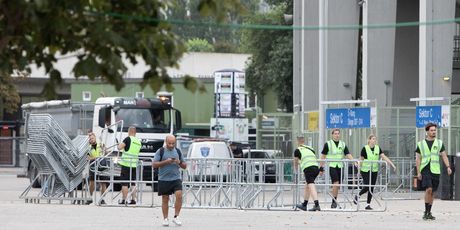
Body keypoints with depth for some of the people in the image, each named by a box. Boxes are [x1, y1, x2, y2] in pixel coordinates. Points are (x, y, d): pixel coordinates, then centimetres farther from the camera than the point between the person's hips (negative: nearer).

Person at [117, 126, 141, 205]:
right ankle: (133, 199, 8)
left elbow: (119, 147, -14)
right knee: (133, 183, 11)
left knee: (124, 183, -2)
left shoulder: (128, 139, -9)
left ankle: (123, 199, -3)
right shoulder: (139, 142, 10)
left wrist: (121, 144, 7)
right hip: (134, 165, 6)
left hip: (126, 164, -6)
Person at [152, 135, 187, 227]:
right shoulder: (160, 151, 2)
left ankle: (176, 217, -6)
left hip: (176, 179, 2)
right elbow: (154, 164, -5)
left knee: (179, 196, -15)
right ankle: (165, 219, 13)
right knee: (165, 199, 4)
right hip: (164, 179, -2)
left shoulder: (178, 151, 12)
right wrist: (166, 162, -16)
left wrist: (179, 162, -7)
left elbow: (184, 166, 16)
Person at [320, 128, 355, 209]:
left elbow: (348, 155, 4)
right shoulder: (328, 144, 1)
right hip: (331, 166, -4)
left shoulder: (343, 144, 11)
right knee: (336, 183, -18)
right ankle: (334, 201, -12)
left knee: (338, 185, 5)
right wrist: (321, 167, 0)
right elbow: (323, 156, 3)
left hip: (340, 166, 4)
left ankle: (334, 202, 16)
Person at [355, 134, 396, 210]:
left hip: (374, 171, 4)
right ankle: (358, 196, 17)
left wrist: (392, 164, -12)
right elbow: (361, 160, -3)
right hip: (365, 170, -4)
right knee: (367, 187, -10)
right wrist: (358, 169, -2)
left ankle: (368, 204, 10)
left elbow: (384, 157, -2)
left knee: (371, 188, 3)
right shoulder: (365, 149, -8)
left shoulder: (378, 148, 3)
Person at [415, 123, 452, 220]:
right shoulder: (421, 144, 4)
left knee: (432, 192, 6)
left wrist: (448, 167, -6)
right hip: (425, 170, -3)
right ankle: (426, 211, -11)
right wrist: (418, 172, -3)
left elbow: (444, 156, 9)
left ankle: (429, 213, 16)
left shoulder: (439, 143, 11)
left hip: (435, 171, 3)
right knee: (429, 189, -19)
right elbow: (418, 159, 4)